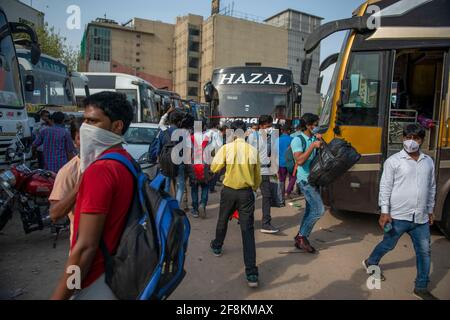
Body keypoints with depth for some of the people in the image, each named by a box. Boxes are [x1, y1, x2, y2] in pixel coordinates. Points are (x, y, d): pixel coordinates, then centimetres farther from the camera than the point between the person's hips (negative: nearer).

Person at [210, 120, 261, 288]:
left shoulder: (226, 148, -8)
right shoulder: (253, 150, -1)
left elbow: (214, 168, -5)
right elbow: (258, 175, 6)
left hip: (229, 191, 0)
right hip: (247, 192, 1)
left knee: (222, 221, 24)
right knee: (248, 230, -2)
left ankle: (217, 247, 48)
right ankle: (252, 274, -5)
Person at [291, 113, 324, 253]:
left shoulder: (314, 138, 9)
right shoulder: (298, 140, -12)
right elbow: (300, 160, -23)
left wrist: (320, 141, -2)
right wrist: (313, 146, -22)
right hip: (305, 179, -8)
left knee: (310, 210, 13)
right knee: (319, 209, -10)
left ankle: (300, 239, 24)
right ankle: (302, 236, 5)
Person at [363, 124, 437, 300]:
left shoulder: (428, 161, 8)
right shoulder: (393, 161, -8)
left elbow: (431, 188, 16)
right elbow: (385, 187, -9)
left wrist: (430, 211, 17)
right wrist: (384, 212, -12)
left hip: (421, 218, 5)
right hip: (398, 216, -4)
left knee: (424, 252, 9)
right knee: (388, 244, 11)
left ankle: (421, 287, 24)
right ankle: (371, 262, 38)